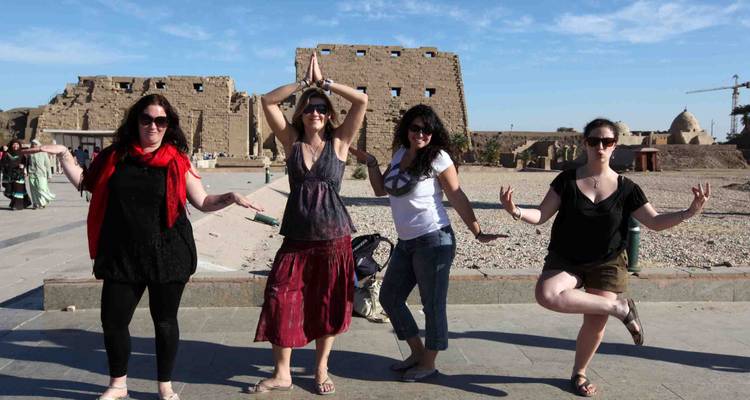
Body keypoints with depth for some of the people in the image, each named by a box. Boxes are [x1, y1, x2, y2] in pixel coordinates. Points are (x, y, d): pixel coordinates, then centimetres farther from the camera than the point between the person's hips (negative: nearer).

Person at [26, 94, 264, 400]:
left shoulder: (177, 161, 0)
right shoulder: (115, 156, 6)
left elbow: (202, 202, 2)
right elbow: (85, 183, 19)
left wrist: (230, 198, -13)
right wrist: (63, 155, 9)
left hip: (167, 254, -2)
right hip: (122, 255, 2)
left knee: (165, 320, 8)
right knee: (113, 320, 6)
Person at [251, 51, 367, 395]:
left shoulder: (339, 142, 1)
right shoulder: (292, 141, 4)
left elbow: (362, 101, -7)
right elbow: (267, 101, -2)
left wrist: (324, 82, -4)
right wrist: (304, 82, -4)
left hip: (334, 238, -1)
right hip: (297, 237, 1)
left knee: (328, 305, 9)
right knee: (281, 301, -1)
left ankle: (321, 369, 28)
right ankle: (281, 374, 17)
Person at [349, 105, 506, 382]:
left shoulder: (438, 157, -9)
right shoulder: (400, 154, 11)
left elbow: (457, 198, -8)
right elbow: (381, 189, 18)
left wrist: (478, 233, -9)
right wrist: (370, 162, 8)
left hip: (433, 240, -8)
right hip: (406, 242, 8)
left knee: (433, 304, 3)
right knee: (389, 297, 15)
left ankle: (428, 364, 21)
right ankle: (417, 352, 30)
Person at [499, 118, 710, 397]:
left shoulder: (625, 188, -5)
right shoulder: (567, 180, -8)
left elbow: (654, 221, -2)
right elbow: (541, 215, -8)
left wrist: (688, 213, -19)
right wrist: (516, 211, -29)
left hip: (606, 264, 1)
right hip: (564, 260, -1)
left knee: (595, 324, -1)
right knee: (546, 295, -30)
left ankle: (579, 374, 29)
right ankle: (619, 307, -15)